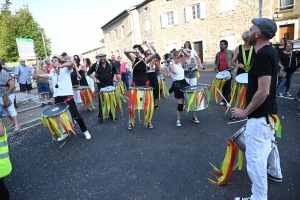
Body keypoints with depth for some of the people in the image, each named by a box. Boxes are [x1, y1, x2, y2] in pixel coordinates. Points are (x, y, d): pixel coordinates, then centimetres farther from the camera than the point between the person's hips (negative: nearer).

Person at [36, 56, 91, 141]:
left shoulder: (65, 70, 4)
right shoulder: (51, 74, 18)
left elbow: (71, 63, -16)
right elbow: (39, 74, 14)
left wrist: (59, 67, -25)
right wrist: (38, 63, 22)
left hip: (67, 97, -5)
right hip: (57, 98, 6)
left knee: (76, 116, -4)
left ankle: (85, 131, 14)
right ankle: (64, 133, 32)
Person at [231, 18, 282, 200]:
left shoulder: (262, 55, -23)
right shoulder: (271, 52, 8)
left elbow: (263, 91, -27)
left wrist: (245, 111, -16)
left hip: (259, 116, -11)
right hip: (269, 112, 11)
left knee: (255, 158, -1)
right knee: (269, 144, 30)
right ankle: (275, 173, 53)